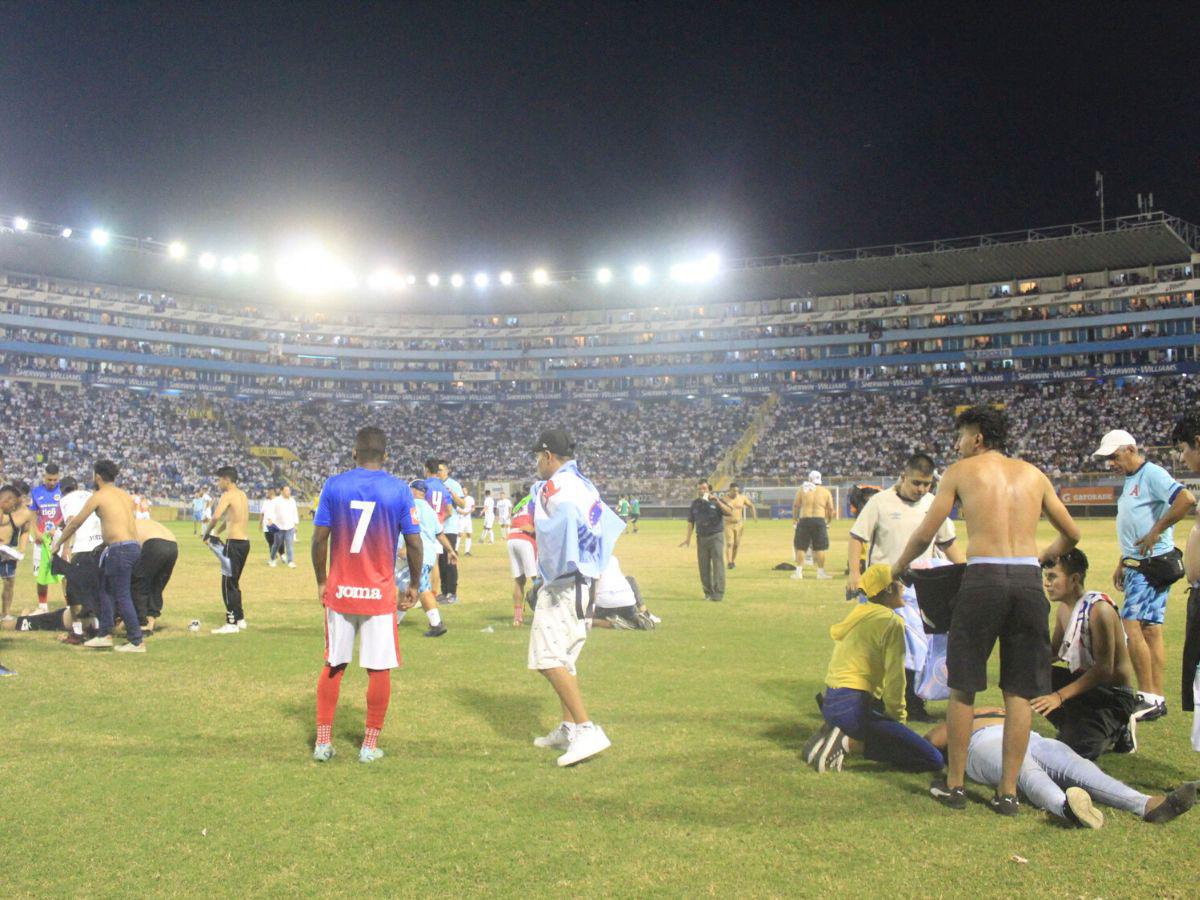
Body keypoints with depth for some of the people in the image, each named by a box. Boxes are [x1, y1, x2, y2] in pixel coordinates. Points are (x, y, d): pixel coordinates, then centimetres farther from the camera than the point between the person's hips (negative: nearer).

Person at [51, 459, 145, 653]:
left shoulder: (99, 496, -2)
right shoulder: (126, 495, 17)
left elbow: (75, 523, 5)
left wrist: (58, 543, 19)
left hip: (119, 548, -8)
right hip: (134, 546, 8)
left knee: (122, 596, -2)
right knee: (106, 589, 20)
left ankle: (137, 642, -1)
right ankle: (104, 635, 25)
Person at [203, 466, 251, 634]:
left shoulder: (228, 495, -11)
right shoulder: (242, 494, 16)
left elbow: (216, 516, -25)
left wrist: (206, 533, -11)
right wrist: (215, 533, 19)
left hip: (234, 543, -8)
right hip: (245, 542, 8)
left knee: (228, 583, -1)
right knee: (234, 582, 18)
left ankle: (231, 623, 1)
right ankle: (240, 619, 23)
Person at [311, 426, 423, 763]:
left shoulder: (334, 485, -1)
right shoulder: (399, 489, -4)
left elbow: (319, 538, -2)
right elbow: (414, 544, -4)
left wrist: (321, 581, 10)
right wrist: (414, 585, 8)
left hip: (339, 591, 2)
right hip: (379, 594, -2)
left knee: (333, 666, 14)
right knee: (379, 669, 7)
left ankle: (323, 742, 18)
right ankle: (370, 746, 12)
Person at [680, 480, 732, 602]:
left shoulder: (717, 501, -2)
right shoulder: (694, 504, 8)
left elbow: (730, 512, -16)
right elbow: (691, 522, 13)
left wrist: (717, 501, -25)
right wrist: (688, 538, 10)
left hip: (716, 536, -4)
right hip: (701, 538, 4)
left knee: (717, 565, -9)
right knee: (703, 566, 5)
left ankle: (718, 593, -9)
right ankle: (708, 592, 16)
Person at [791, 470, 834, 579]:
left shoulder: (803, 489, 5)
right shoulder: (826, 491, 9)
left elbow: (796, 505, 4)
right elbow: (831, 509, 5)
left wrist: (794, 519, 15)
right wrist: (828, 521, 18)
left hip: (804, 520, -1)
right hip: (820, 520, 1)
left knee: (800, 547, 6)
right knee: (820, 548, 7)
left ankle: (799, 571, 3)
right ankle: (821, 572, 8)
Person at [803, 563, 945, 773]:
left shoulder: (858, 615, 18)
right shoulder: (892, 622, -8)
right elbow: (894, 678, -12)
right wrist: (899, 717, 4)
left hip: (830, 703, 9)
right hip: (853, 707, -9)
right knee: (934, 761, -9)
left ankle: (832, 733, 10)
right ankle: (849, 742, -12)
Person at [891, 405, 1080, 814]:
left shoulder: (961, 471, 7)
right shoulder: (1033, 474, 17)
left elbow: (924, 536, 6)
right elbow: (1071, 535, 23)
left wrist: (897, 568, 22)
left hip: (984, 578, -3)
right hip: (1029, 581, 4)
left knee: (963, 688, 9)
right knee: (1019, 693, 11)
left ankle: (954, 784, 17)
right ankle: (1008, 792, 15)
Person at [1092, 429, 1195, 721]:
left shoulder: (1152, 474, -12)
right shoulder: (1131, 480, 18)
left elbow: (1187, 499, -29)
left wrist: (1157, 531, -23)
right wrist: (1122, 564, 25)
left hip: (1153, 563, -10)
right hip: (1137, 565, 10)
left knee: (1130, 626, -12)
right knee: (1150, 629, 10)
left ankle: (1148, 697, -5)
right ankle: (1157, 698, 15)